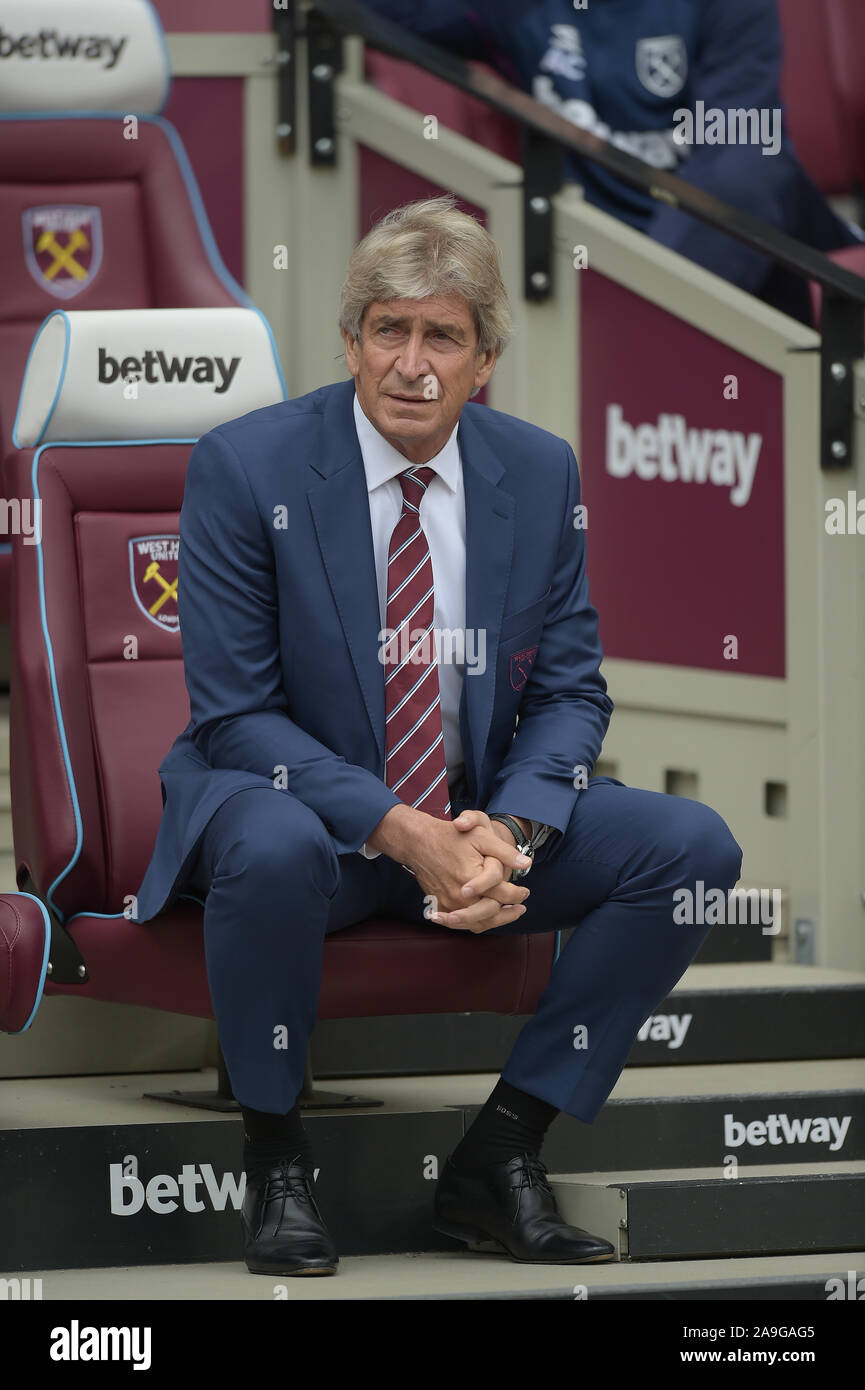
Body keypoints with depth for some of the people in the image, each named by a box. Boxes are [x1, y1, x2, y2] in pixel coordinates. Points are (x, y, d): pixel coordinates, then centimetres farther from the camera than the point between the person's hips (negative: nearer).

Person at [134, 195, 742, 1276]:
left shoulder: (541, 473, 1)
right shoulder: (246, 466, -12)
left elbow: (569, 691, 3)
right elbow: (234, 711, -14)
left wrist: (510, 829, -19)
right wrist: (399, 832, -27)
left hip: (483, 821, 5)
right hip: (299, 800, -4)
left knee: (694, 848, -16)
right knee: (274, 851, -40)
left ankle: (498, 1155, -9)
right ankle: (274, 1161, -15)